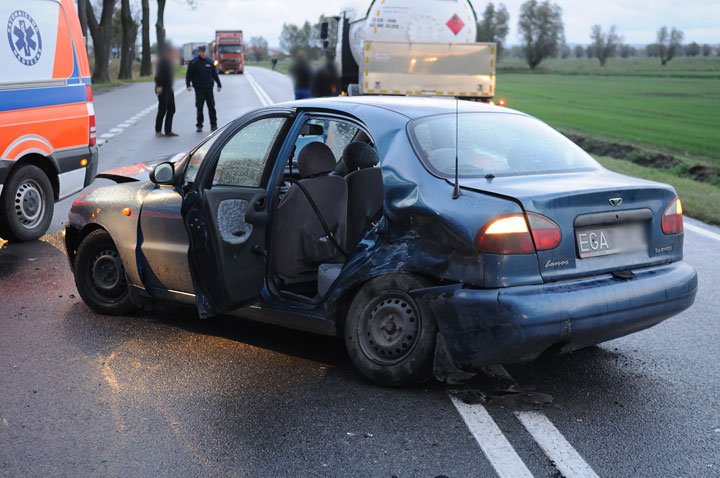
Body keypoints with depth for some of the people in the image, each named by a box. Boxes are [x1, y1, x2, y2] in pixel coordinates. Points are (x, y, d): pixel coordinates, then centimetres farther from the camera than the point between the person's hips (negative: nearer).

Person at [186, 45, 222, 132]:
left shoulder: (210, 62, 10)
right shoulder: (193, 63, 1)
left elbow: (215, 74, 16)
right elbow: (188, 75, 1)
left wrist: (219, 84, 13)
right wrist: (188, 85, -12)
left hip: (209, 88, 2)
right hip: (199, 88, -2)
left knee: (211, 107, 3)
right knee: (199, 108, -2)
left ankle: (214, 125, 10)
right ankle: (199, 126, 5)